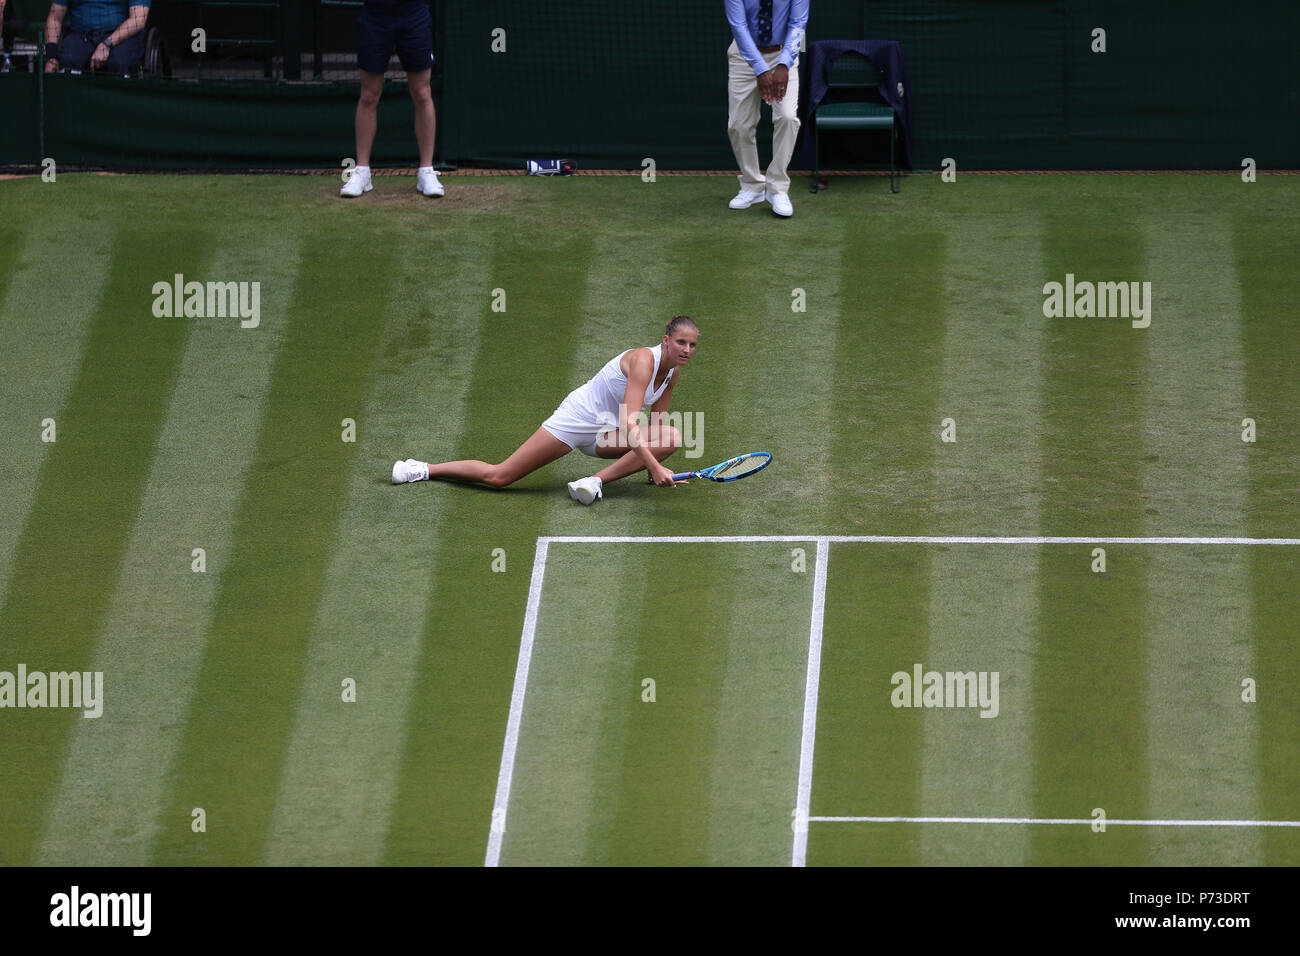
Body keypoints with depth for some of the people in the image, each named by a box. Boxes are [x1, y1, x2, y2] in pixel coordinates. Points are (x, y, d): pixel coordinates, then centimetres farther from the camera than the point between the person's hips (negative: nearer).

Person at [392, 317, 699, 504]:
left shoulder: (671, 372, 1)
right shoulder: (643, 359, -24)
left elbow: (656, 426, 14)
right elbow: (628, 422, -34)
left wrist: (657, 470, 3)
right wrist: (653, 465, -40)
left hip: (605, 433, 8)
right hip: (577, 418, -8)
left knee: (672, 437, -19)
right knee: (498, 477, -11)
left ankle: (596, 481, -23)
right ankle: (424, 469, 10)